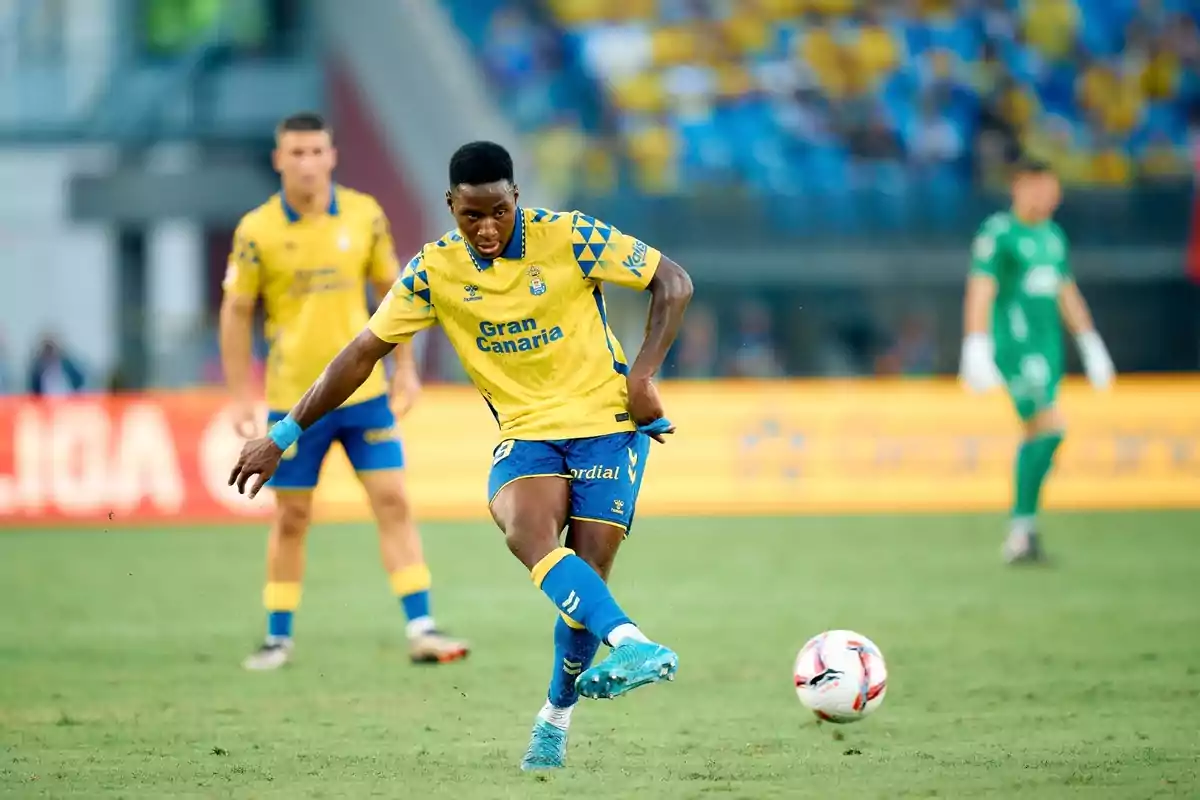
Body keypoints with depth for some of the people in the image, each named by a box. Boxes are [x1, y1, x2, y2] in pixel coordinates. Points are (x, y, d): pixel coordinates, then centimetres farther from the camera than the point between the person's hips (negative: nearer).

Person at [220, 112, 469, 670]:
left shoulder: (364, 215, -2)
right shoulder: (257, 230, -8)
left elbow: (390, 288, 9)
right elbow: (236, 312, -2)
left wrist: (404, 367, 7)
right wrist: (240, 395, -4)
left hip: (363, 391, 2)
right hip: (292, 400, -2)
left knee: (393, 502, -4)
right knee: (291, 519, 6)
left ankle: (421, 629, -3)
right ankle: (278, 636, 19)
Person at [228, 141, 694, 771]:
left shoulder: (568, 238, -12)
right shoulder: (434, 270, -4)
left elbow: (673, 282, -4)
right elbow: (364, 352, 3)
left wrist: (642, 375, -14)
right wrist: (284, 434, 2)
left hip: (607, 424, -2)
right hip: (524, 433, 2)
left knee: (585, 573, -10)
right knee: (527, 533, -30)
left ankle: (555, 720, 13)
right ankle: (631, 645, -48)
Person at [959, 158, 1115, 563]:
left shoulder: (1054, 236, 16)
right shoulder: (997, 234, -8)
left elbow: (1066, 293, 23)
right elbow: (980, 291, -15)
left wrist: (1091, 345, 21)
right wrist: (976, 349, -23)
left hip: (1047, 348, 8)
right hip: (1013, 347, -8)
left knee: (1037, 434, 9)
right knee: (1050, 428, -17)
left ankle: (1020, 535, 15)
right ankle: (1023, 528, -12)